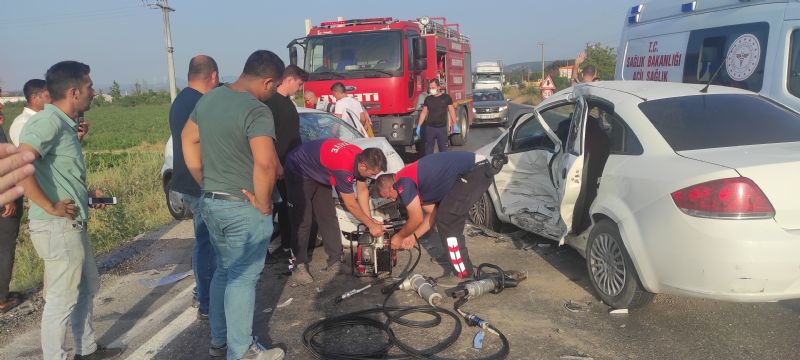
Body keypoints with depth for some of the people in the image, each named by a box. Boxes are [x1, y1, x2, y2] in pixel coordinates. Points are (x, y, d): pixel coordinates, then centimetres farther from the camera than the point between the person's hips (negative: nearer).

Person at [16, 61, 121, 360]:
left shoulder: (65, 123, 11)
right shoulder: (48, 121, -18)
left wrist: (87, 192, 13)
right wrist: (50, 207, -25)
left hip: (73, 225, 10)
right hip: (58, 227, -10)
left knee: (87, 288, 21)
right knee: (62, 299, 2)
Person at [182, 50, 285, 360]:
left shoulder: (208, 98, 7)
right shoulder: (256, 111, -20)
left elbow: (188, 140, 16)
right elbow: (265, 164, -32)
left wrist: (205, 184, 15)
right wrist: (264, 204, -18)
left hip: (210, 202, 8)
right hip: (243, 207, -8)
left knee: (224, 271, 20)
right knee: (243, 278, 3)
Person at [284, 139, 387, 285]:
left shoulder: (362, 158, -15)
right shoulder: (344, 167, -39)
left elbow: (362, 190, -2)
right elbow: (350, 205, -28)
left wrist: (370, 219, -7)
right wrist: (371, 225, -18)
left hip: (319, 174, 8)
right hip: (299, 172, -8)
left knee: (328, 217, 3)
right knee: (302, 220, -12)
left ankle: (335, 261, 7)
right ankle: (300, 265, -4)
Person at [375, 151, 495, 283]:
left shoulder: (403, 183, -9)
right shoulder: (415, 182, 19)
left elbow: (417, 219, -6)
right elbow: (432, 214, 24)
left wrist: (399, 237, 10)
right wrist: (413, 236, 23)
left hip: (475, 172, -10)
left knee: (447, 221, -6)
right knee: (445, 217, 20)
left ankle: (464, 273, 1)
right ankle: (460, 258, 35)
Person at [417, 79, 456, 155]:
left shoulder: (446, 97, -1)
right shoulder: (428, 99, 4)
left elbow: (452, 111, 2)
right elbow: (424, 113, 9)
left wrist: (454, 125, -6)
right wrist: (419, 126, 4)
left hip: (442, 128, -1)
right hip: (430, 128, 1)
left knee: (443, 149, 6)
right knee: (428, 148, 4)